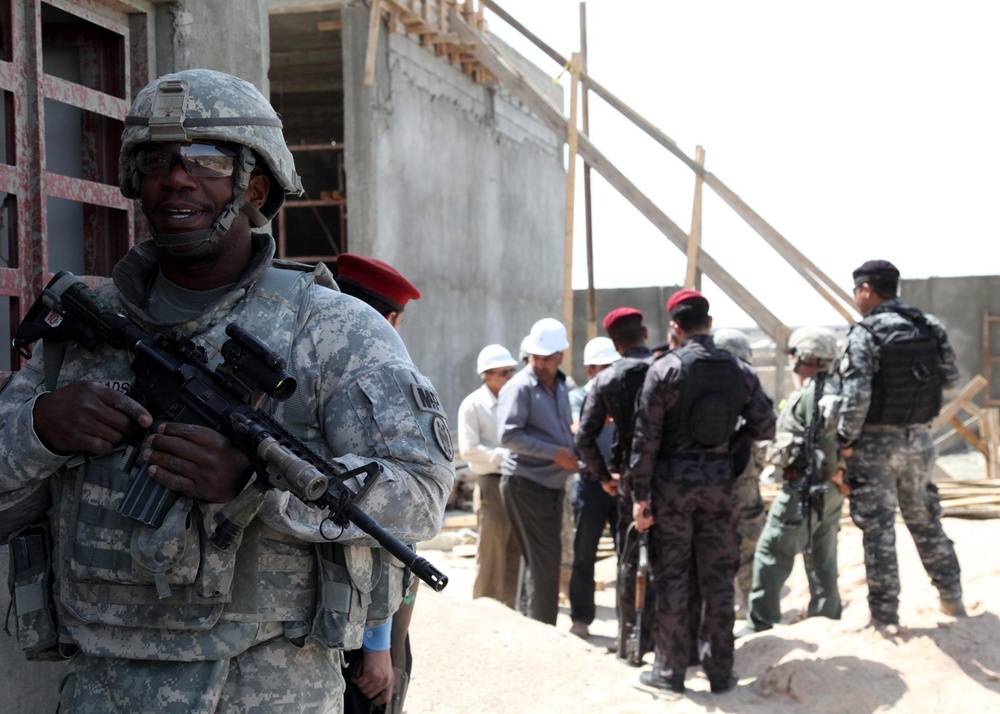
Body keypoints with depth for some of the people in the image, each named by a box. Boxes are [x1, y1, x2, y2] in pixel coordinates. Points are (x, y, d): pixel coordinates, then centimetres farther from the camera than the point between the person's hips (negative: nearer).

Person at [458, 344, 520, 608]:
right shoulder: (473, 405, -4)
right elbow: (468, 450, -12)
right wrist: (505, 457, -16)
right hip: (492, 484, -6)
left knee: (516, 553, 7)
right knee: (491, 554, -4)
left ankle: (510, 611, 14)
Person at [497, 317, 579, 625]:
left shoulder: (559, 386, 15)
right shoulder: (520, 387, -11)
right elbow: (508, 436, -20)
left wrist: (572, 451, 7)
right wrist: (555, 453, -21)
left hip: (551, 483, 8)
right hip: (526, 482, -8)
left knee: (537, 558, 13)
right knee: (544, 558, -9)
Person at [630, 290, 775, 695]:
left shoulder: (664, 369, -10)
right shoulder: (739, 372, 1)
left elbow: (645, 437, -11)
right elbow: (764, 428, 6)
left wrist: (641, 495, -7)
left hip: (673, 479, -3)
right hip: (719, 479, 3)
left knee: (671, 577, 5)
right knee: (717, 577, 9)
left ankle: (670, 670, 11)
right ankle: (720, 671, 13)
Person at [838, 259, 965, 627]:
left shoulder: (865, 334, -16)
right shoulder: (930, 327, 2)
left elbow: (857, 396, -22)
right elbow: (951, 378, 11)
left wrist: (845, 441, -12)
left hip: (876, 444, -5)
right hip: (919, 440, 5)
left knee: (878, 529, 2)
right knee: (925, 521, 20)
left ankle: (885, 617, 5)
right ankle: (952, 598, 27)